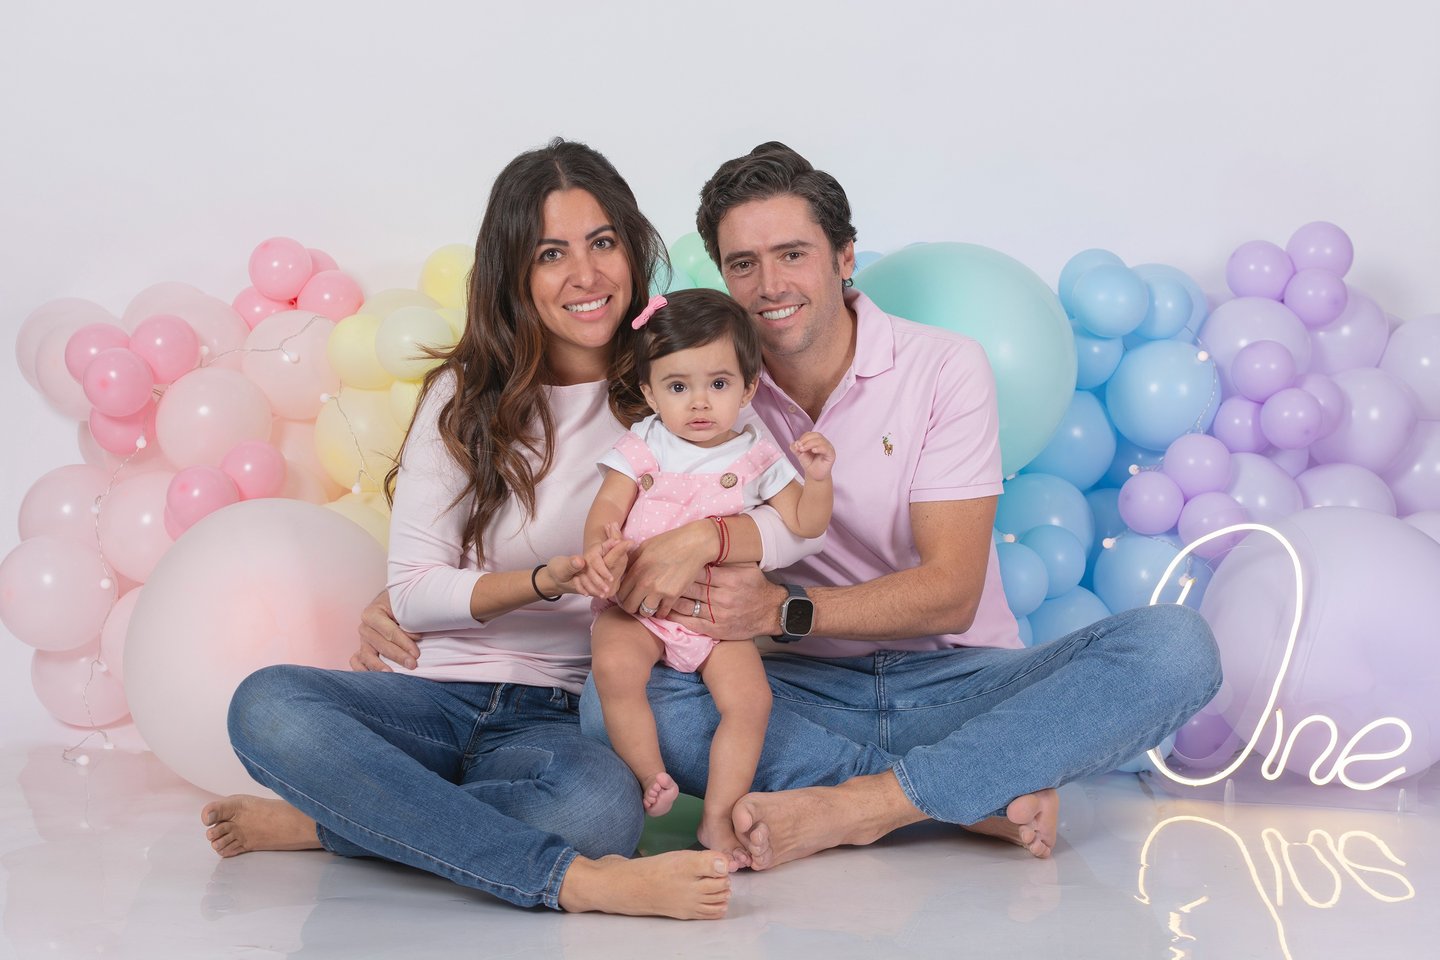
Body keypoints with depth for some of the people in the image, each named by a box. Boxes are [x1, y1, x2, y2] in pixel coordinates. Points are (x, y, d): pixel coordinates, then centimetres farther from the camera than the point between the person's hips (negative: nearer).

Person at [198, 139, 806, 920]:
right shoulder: (465, 395, 8)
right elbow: (412, 587, 1)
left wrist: (695, 538, -23)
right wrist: (548, 579, -15)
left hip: (559, 714, -1)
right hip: (437, 690, 2)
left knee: (601, 805, -38)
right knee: (266, 704, -31)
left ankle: (320, 822, -19)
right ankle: (578, 880, -37)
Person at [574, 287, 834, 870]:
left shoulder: (756, 457, 6)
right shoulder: (642, 447, 4)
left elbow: (803, 525, 7)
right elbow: (606, 508, -3)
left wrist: (818, 478, -12)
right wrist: (596, 550, -25)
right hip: (635, 602, -1)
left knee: (750, 697, -19)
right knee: (614, 668, -31)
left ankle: (717, 818, -6)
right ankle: (652, 780, -14)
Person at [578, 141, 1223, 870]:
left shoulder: (944, 366, -4)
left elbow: (951, 590, -12)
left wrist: (782, 611, -27)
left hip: (955, 681, -1)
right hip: (802, 694, 1)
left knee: (1173, 645, -27)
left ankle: (859, 804, -32)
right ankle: (988, 796, -26)